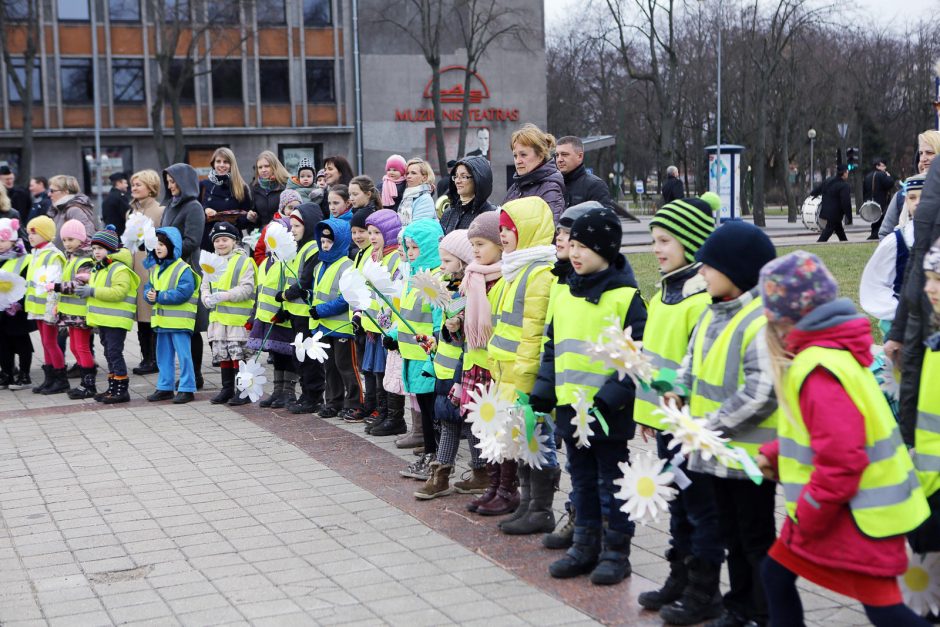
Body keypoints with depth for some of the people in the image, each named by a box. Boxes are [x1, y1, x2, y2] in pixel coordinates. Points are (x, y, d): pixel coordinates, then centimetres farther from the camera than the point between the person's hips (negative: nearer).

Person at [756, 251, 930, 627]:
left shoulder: (818, 369, -25)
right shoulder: (828, 351, 9)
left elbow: (841, 458, -29)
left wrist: (808, 516, -17)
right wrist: (774, 454, 11)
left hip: (857, 513, -11)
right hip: (828, 508, 11)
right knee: (776, 574, 17)